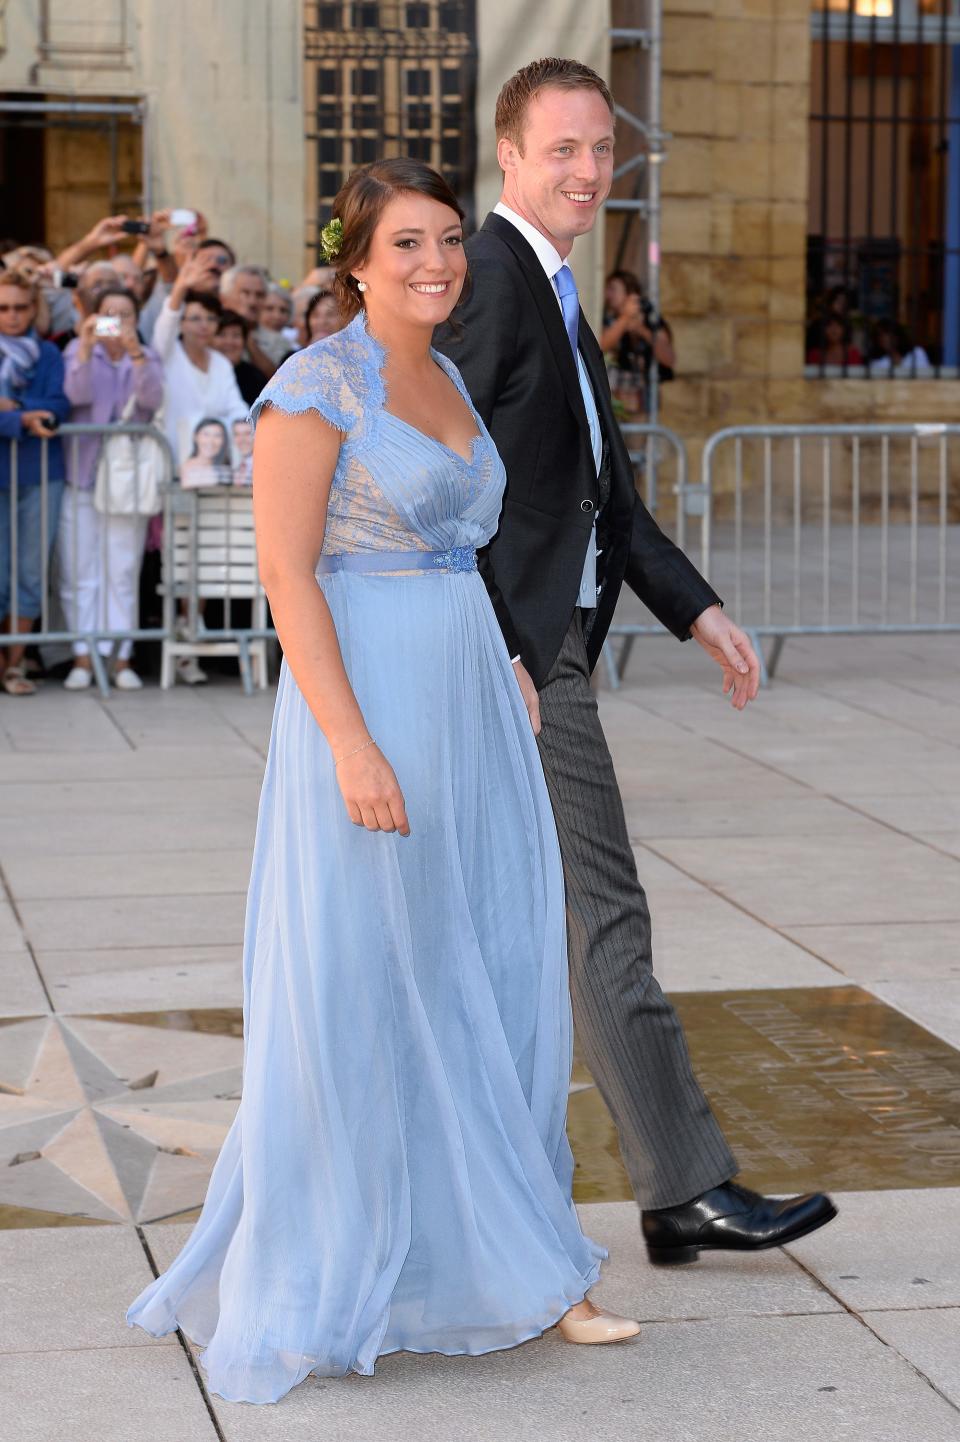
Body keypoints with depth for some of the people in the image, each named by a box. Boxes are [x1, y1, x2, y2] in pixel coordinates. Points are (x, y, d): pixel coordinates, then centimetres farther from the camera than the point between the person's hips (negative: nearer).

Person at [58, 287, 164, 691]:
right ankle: (83, 656, 1)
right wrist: (86, 348, -24)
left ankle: (121, 657, 3)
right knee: (79, 571, -3)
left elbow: (152, 400, -10)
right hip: (82, 474, -1)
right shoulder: (78, 350, 5)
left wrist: (135, 353, -23)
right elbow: (77, 394, -12)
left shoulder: (146, 357, 9)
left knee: (124, 571, -1)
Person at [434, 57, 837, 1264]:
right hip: (516, 647, -10)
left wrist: (697, 610, 15)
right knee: (601, 917, -6)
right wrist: (496, 654, -23)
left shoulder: (553, 291, 19)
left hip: (543, 639, 10)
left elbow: (605, 487, 21)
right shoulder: (487, 278, -13)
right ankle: (686, 1189, -1)